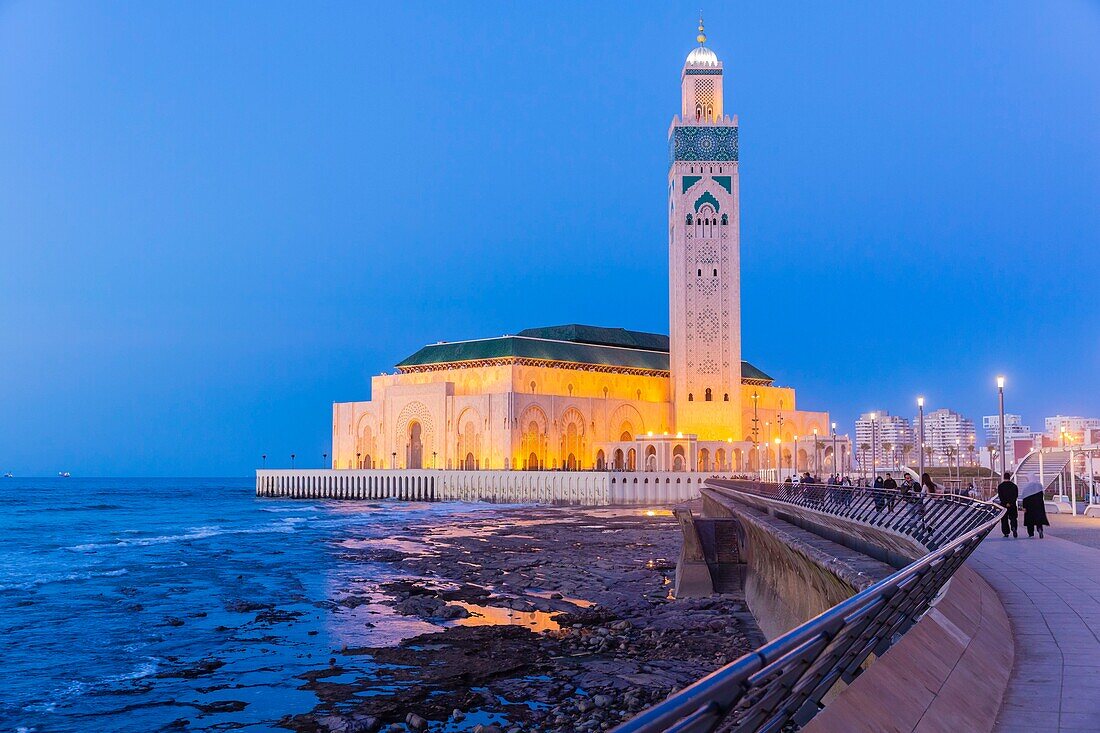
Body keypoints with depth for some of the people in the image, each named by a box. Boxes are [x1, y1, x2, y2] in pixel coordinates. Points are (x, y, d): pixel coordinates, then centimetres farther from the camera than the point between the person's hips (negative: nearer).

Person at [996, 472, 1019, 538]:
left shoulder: (1000, 486, -2)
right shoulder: (1014, 486, 2)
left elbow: (1000, 496, -8)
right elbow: (1016, 496, -5)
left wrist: (1006, 503, -10)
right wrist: (1011, 503, -11)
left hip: (1003, 505, -1)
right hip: (1013, 505, 1)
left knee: (1004, 519, 6)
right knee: (1013, 518, 8)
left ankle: (1006, 533, 6)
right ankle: (1014, 528, -18)